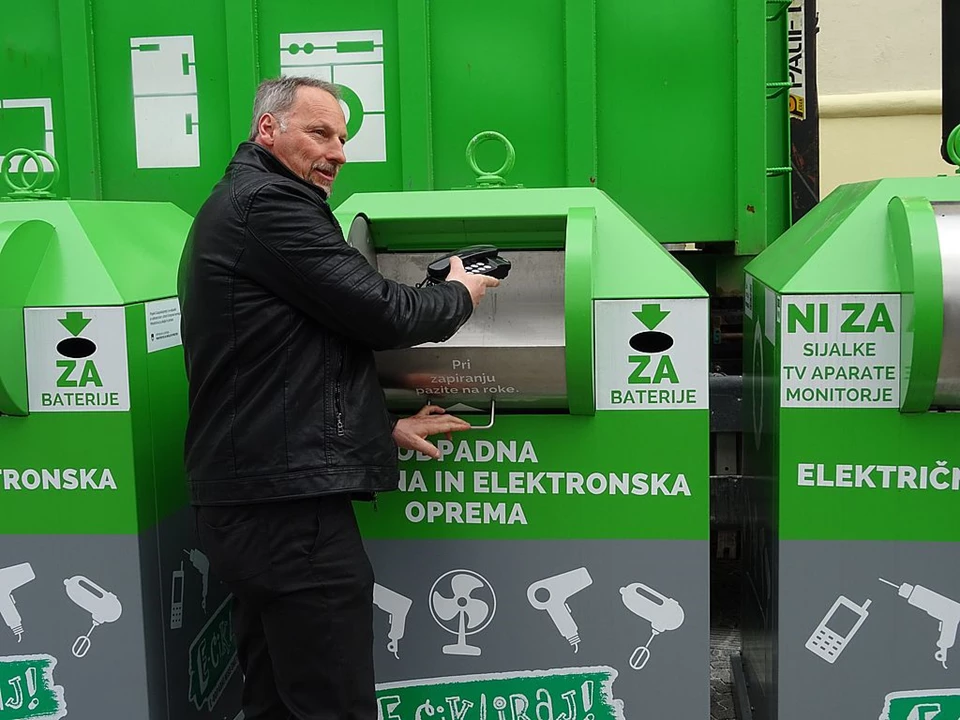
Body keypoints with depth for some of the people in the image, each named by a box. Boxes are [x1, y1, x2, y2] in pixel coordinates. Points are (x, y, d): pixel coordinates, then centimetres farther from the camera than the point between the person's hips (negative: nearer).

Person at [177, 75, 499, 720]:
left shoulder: (236, 206, 24)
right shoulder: (268, 203, -10)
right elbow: (383, 314, -14)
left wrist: (384, 426, 19)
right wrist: (460, 296, 7)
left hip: (247, 499, 11)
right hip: (290, 501, -11)